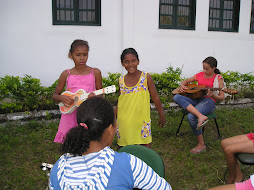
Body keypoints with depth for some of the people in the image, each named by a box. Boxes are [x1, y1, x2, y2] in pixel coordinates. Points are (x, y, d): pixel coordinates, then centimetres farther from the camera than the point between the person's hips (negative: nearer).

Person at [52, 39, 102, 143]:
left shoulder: (95, 72, 2)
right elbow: (54, 96, 11)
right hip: (70, 115, 1)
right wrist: (61, 98, -10)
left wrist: (95, 97, -14)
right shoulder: (66, 74, 4)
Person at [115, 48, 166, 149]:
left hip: (142, 120, -2)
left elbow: (155, 98, -1)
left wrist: (162, 116, 3)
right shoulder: (121, 80, 2)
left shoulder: (146, 77, -6)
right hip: (124, 121, 3)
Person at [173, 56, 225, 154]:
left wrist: (213, 96, -26)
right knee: (176, 97, -22)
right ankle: (200, 116, -37)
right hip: (196, 98, 6)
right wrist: (182, 85, 2)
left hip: (208, 101, -6)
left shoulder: (218, 78, 2)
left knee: (190, 117, -33)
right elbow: (186, 81, 27)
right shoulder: (200, 75, 16)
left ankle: (201, 145, -15)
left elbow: (222, 98, -3)